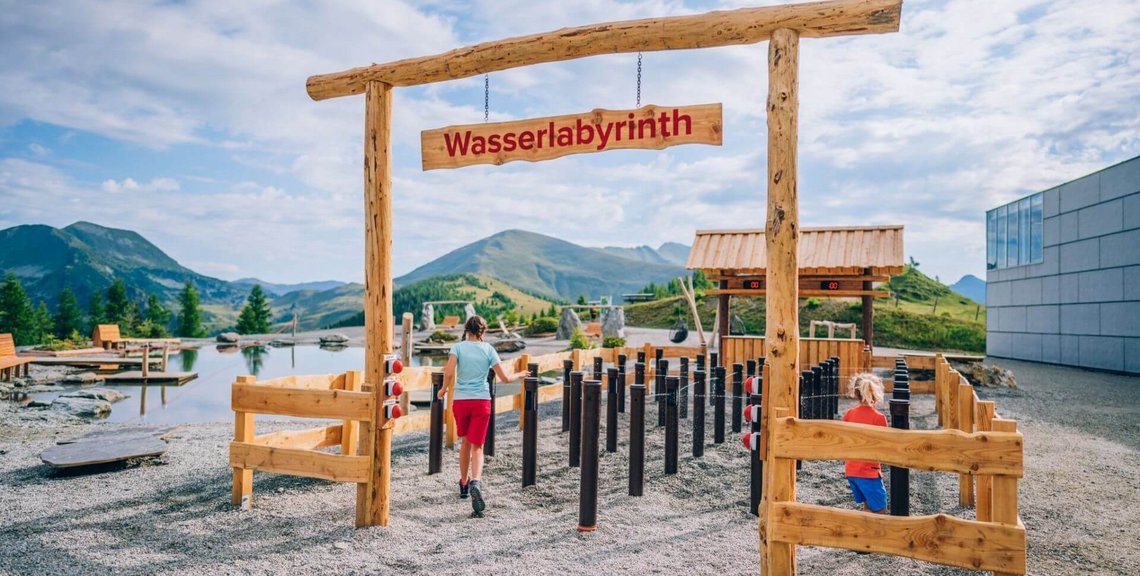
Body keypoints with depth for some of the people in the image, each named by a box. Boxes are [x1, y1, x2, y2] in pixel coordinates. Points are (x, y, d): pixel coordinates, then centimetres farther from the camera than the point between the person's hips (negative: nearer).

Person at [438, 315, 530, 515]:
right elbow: (505, 378, -1)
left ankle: (464, 484, 33)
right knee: (477, 446, 0)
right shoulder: (488, 349, 2)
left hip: (461, 400, 1)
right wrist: (519, 375, 17)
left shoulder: (458, 346, 0)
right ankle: (475, 481, -26)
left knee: (466, 442, 21)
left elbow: (448, 372, -15)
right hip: (481, 401, -1)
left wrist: (445, 388, 3)